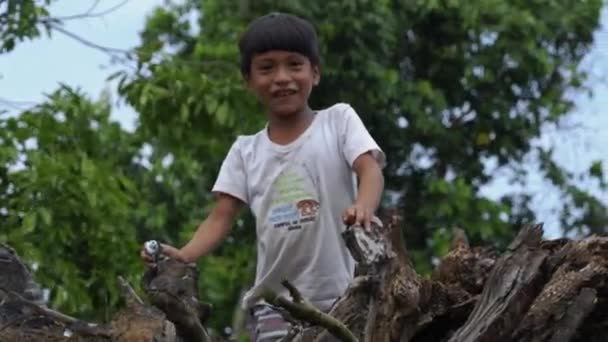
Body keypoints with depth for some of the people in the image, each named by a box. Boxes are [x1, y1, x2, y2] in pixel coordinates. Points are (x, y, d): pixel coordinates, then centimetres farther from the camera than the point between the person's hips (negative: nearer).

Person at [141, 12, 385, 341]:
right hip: (276, 304, 2)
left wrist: (363, 207, -37)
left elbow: (369, 169, -12)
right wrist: (183, 255, -17)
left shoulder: (339, 120, 3)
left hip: (341, 298, -2)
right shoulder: (246, 151, 10)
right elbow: (220, 218, 4)